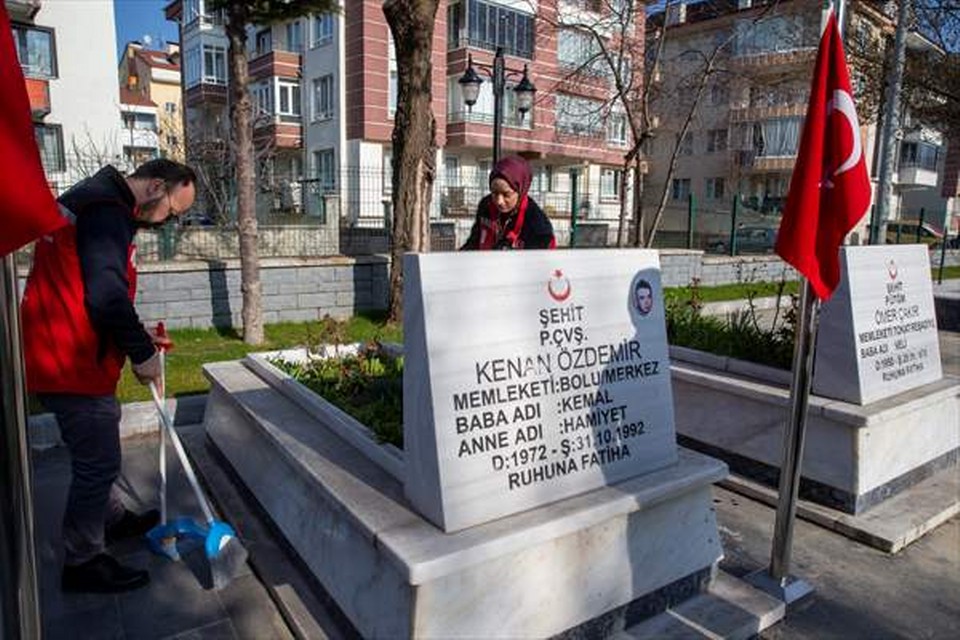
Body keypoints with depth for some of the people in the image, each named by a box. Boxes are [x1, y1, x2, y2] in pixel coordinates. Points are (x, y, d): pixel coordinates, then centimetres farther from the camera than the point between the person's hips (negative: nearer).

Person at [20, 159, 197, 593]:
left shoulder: (96, 200, 15)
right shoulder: (107, 211, -19)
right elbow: (106, 295, -29)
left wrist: (137, 337, 14)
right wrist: (142, 352, -16)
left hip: (58, 356, 11)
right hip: (72, 362, -11)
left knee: (97, 454, 25)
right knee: (98, 463, 3)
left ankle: (114, 520, 43)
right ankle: (83, 563, 19)